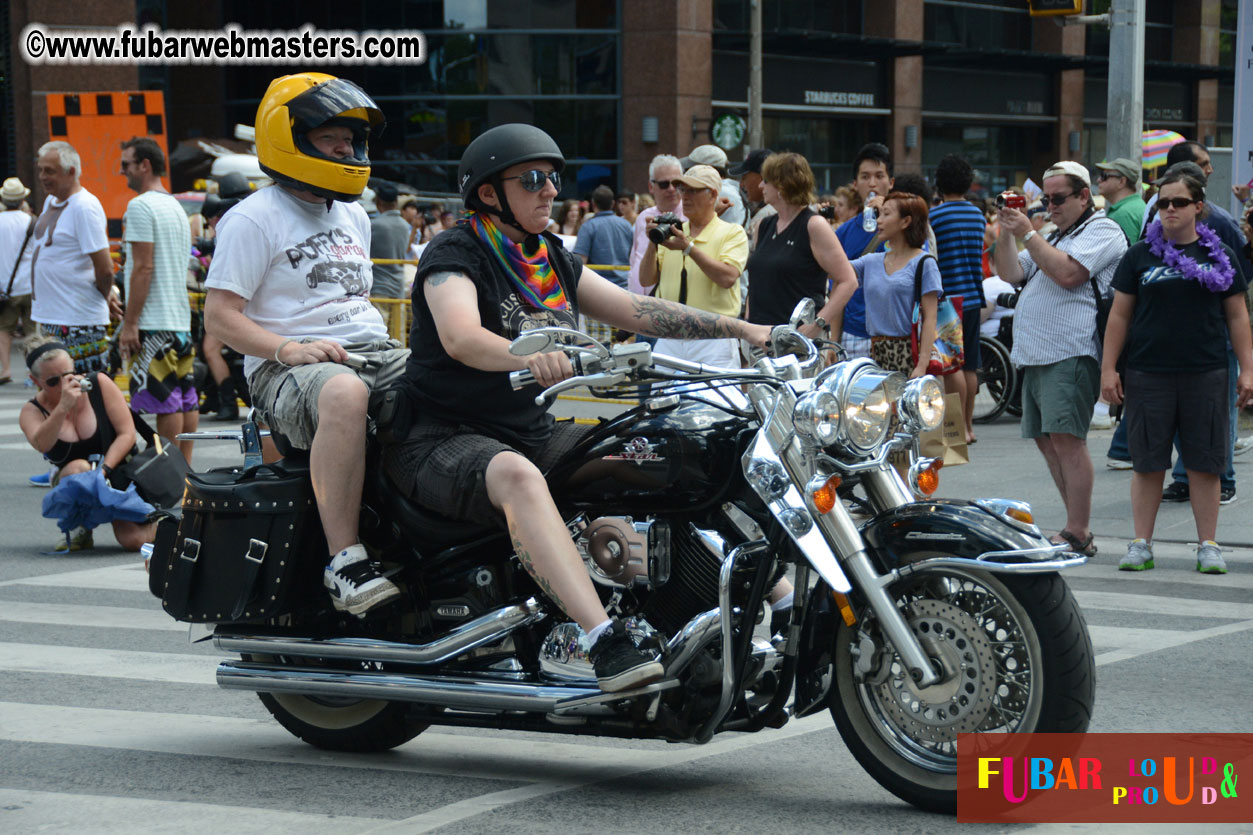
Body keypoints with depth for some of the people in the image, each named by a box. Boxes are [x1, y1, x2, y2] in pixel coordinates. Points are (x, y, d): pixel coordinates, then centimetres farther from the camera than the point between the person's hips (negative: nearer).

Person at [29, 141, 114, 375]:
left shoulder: (84, 208, -16)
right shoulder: (51, 201, 14)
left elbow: (104, 269, -19)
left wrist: (100, 300, -2)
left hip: (78, 322, -10)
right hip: (48, 317, 10)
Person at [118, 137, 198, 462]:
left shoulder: (141, 206, -11)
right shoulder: (176, 207, 17)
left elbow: (143, 268, -17)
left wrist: (129, 323, -16)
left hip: (153, 322, -9)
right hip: (181, 319, 9)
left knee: (164, 401, -8)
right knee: (186, 398, 9)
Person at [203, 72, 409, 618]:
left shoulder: (353, 217, 24)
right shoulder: (253, 219, -1)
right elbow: (219, 314, -7)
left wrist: (390, 348, 14)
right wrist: (289, 349, -21)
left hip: (376, 352, 8)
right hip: (286, 370, -8)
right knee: (344, 394, -43)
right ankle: (345, 561, -43)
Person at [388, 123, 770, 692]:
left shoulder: (554, 260, 15)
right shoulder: (454, 255, -10)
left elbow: (636, 311, 14)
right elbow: (460, 337, -30)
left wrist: (740, 329, 4)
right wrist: (529, 358, -51)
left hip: (533, 432, 8)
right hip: (443, 439, -8)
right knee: (517, 477, -40)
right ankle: (607, 647, -53)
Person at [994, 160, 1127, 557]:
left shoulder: (1102, 230, -2)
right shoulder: (1054, 236, 27)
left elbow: (1067, 273, -17)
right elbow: (1011, 274, 21)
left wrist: (1028, 233, -13)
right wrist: (1007, 233, 7)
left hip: (1071, 356, -10)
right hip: (1037, 357, 10)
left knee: (1066, 439, -16)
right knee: (1047, 440, 9)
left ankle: (1078, 535, -16)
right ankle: (1076, 525, 15)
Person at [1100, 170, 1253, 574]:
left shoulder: (1220, 256, 8)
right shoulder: (1140, 256, 6)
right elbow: (1119, 315, 8)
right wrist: (1108, 368, 2)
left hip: (1205, 374, 0)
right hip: (1148, 372, 0)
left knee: (1204, 464, 2)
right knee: (1148, 462, 3)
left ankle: (1208, 545, 9)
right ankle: (1141, 544, 10)